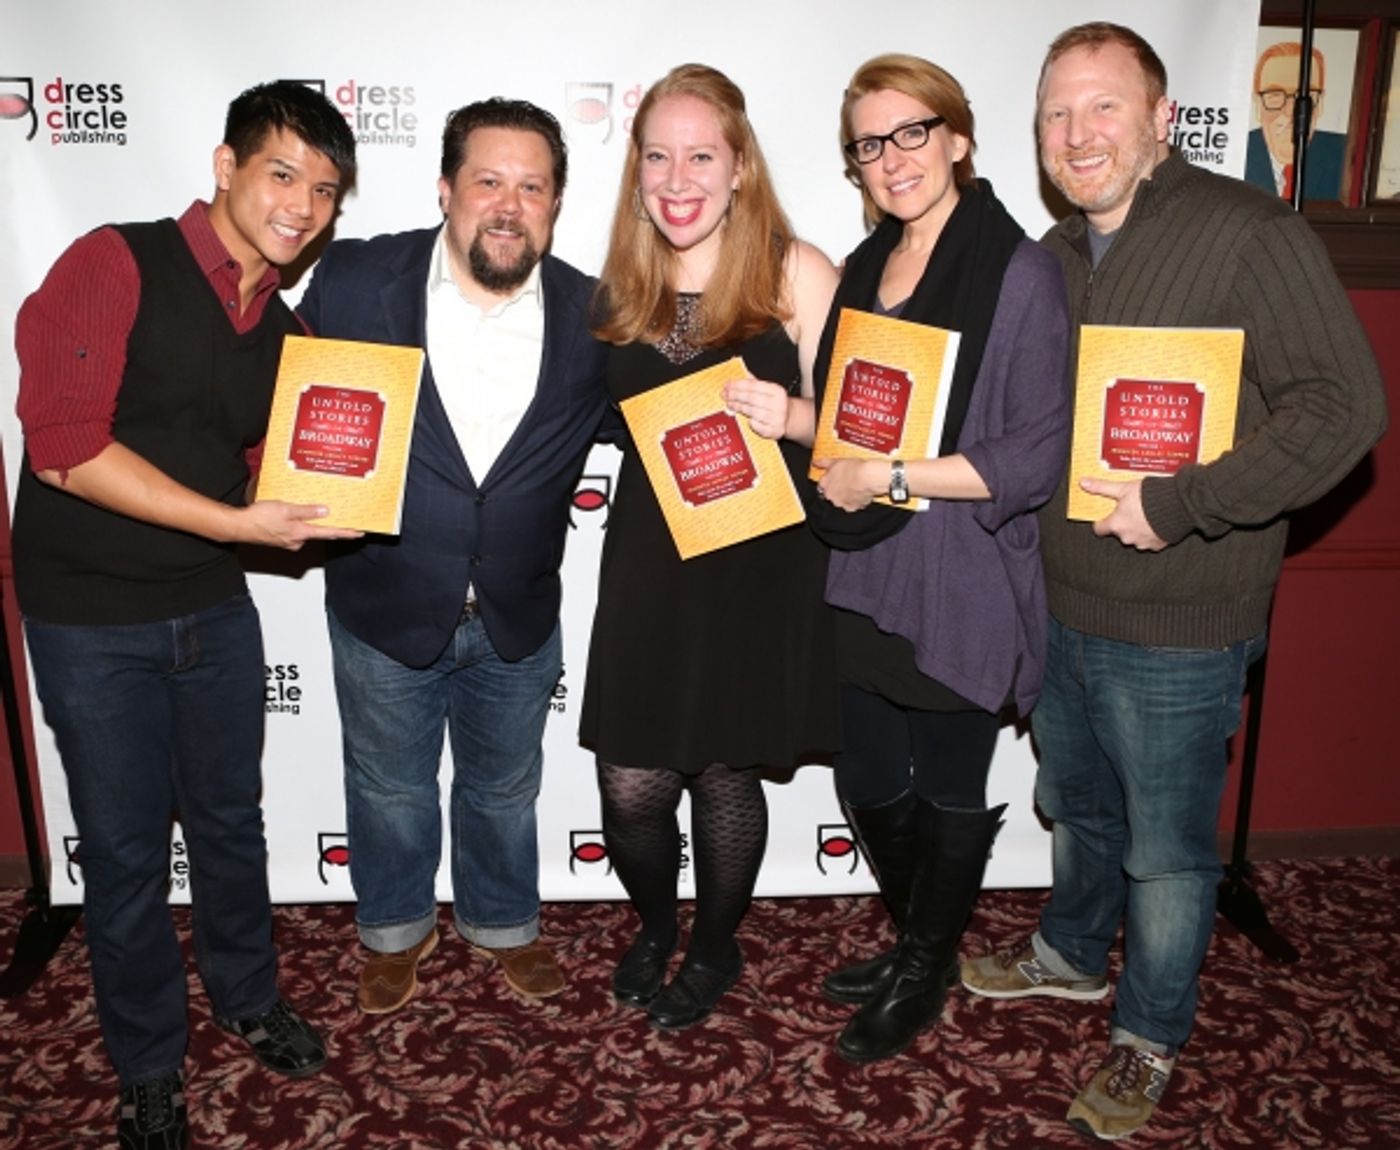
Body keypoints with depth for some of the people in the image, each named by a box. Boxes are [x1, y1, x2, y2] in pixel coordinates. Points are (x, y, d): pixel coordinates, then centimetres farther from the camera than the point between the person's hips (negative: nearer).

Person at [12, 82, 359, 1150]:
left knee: (231, 820, 19)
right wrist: (242, 522, -24)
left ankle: (250, 998, 43)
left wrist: (313, 500, -6)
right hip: (90, 620, -5)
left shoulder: (285, 328, 5)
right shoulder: (114, 265, -15)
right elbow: (66, 448, -23)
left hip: (217, 609, 6)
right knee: (127, 848, 8)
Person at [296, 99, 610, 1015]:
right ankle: (397, 931, 48)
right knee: (390, 791, 21)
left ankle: (503, 923, 50)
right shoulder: (354, 281, -14)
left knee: (505, 790, 23)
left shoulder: (589, 313, -11)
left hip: (520, 619, 1)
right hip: (385, 606, -1)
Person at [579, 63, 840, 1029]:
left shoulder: (795, 272, -9)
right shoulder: (622, 282, 5)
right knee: (632, 784, 4)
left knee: (725, 771, 10)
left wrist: (790, 417, -26)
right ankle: (655, 925, 38)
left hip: (762, 563, -3)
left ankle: (716, 948, 38)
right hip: (649, 560, 4)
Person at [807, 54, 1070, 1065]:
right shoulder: (865, 270, 11)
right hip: (867, 579, 7)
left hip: (962, 590, -7)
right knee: (869, 786, 17)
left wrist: (886, 478, -18)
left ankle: (926, 971, 36)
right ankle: (918, 944, 44)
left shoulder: (1021, 274, -11)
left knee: (950, 792, 12)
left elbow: (1038, 457, -17)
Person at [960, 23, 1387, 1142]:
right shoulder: (1052, 259, 10)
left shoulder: (1247, 231, -13)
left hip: (1177, 631, -6)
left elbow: (1343, 406, -19)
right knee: (1078, 807, 25)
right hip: (1057, 609, 7)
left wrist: (1180, 504, -23)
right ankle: (1072, 955, 48)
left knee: (1166, 847, 9)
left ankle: (1149, 1038, 30)